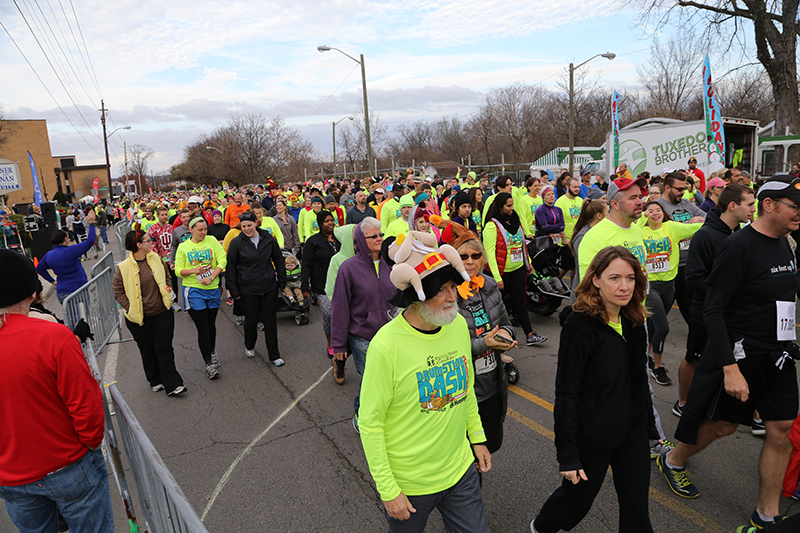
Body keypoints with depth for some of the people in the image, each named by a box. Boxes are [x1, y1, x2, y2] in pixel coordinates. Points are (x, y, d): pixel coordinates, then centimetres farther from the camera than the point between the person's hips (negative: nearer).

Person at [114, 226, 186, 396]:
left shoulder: (156, 258, 0)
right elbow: (118, 292, -2)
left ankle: (172, 385, 5)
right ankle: (155, 381, 32)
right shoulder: (123, 267, -11)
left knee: (164, 349, 1)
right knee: (148, 351, 13)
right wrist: (130, 308, -9)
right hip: (139, 318, -2)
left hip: (163, 314, 2)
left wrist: (169, 292, 1)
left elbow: (167, 277, 16)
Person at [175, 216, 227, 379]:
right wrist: (193, 270, -19)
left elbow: (222, 261, -6)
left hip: (213, 289, 2)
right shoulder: (183, 247, 0)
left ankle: (212, 354, 38)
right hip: (194, 291, -2)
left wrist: (211, 277, -18)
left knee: (211, 325, 15)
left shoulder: (212, 241, 1)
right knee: (203, 328, -6)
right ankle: (209, 364, 3)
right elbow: (178, 271, 1)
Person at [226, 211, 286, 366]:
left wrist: (282, 281, 9)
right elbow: (231, 268, 0)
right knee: (251, 321, 10)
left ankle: (274, 355, 16)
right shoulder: (236, 243, -5)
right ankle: (249, 346, 40)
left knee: (270, 321, 5)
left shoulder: (268, 239, 0)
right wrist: (234, 290, -1)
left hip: (269, 287, 1)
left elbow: (278, 259, 10)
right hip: (248, 290, -1)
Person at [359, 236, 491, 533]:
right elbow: (370, 424, -19)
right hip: (408, 484, -4)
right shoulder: (386, 345, -26)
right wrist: (388, 491, -14)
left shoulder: (458, 324, -6)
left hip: (460, 469, 5)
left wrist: (477, 437, 14)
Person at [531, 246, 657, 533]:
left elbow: (639, 381, 13)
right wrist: (567, 454, -19)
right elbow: (566, 394, -20)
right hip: (591, 437, -6)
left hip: (633, 434, 6)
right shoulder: (580, 325, -22)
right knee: (577, 496, 15)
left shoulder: (634, 322, 0)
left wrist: (649, 426, 16)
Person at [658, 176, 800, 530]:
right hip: (741, 354, -7)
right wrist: (730, 368, -25)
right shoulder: (740, 245, -19)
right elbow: (713, 309, -22)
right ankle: (673, 461, 33)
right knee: (724, 425, 6)